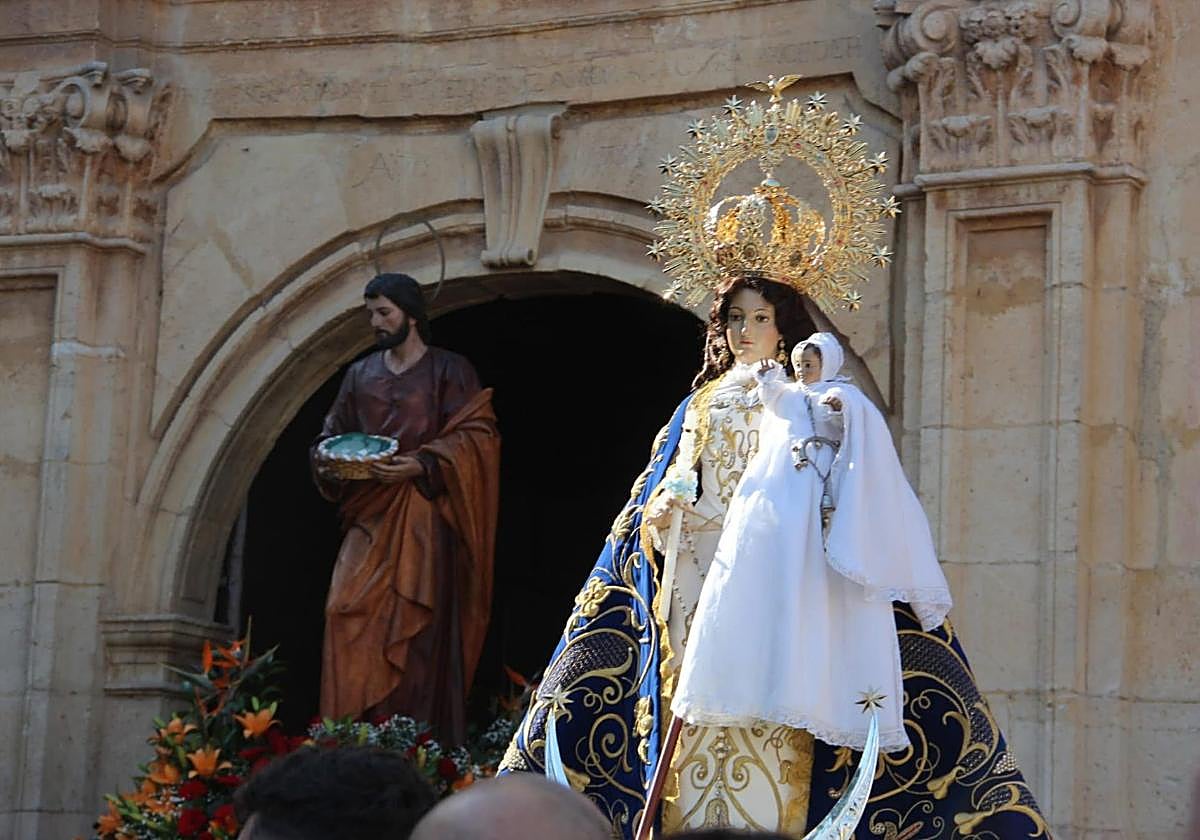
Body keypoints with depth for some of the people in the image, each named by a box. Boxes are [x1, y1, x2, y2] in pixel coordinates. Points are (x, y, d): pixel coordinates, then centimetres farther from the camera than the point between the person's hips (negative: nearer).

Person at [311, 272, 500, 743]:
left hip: (425, 519, -4)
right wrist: (326, 457, -3)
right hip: (370, 518, 4)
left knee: (417, 627, -10)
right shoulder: (361, 374, 18)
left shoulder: (449, 371, 4)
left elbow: (475, 436, -5)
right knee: (348, 614, -10)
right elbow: (334, 433, 21)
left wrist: (422, 465, -18)